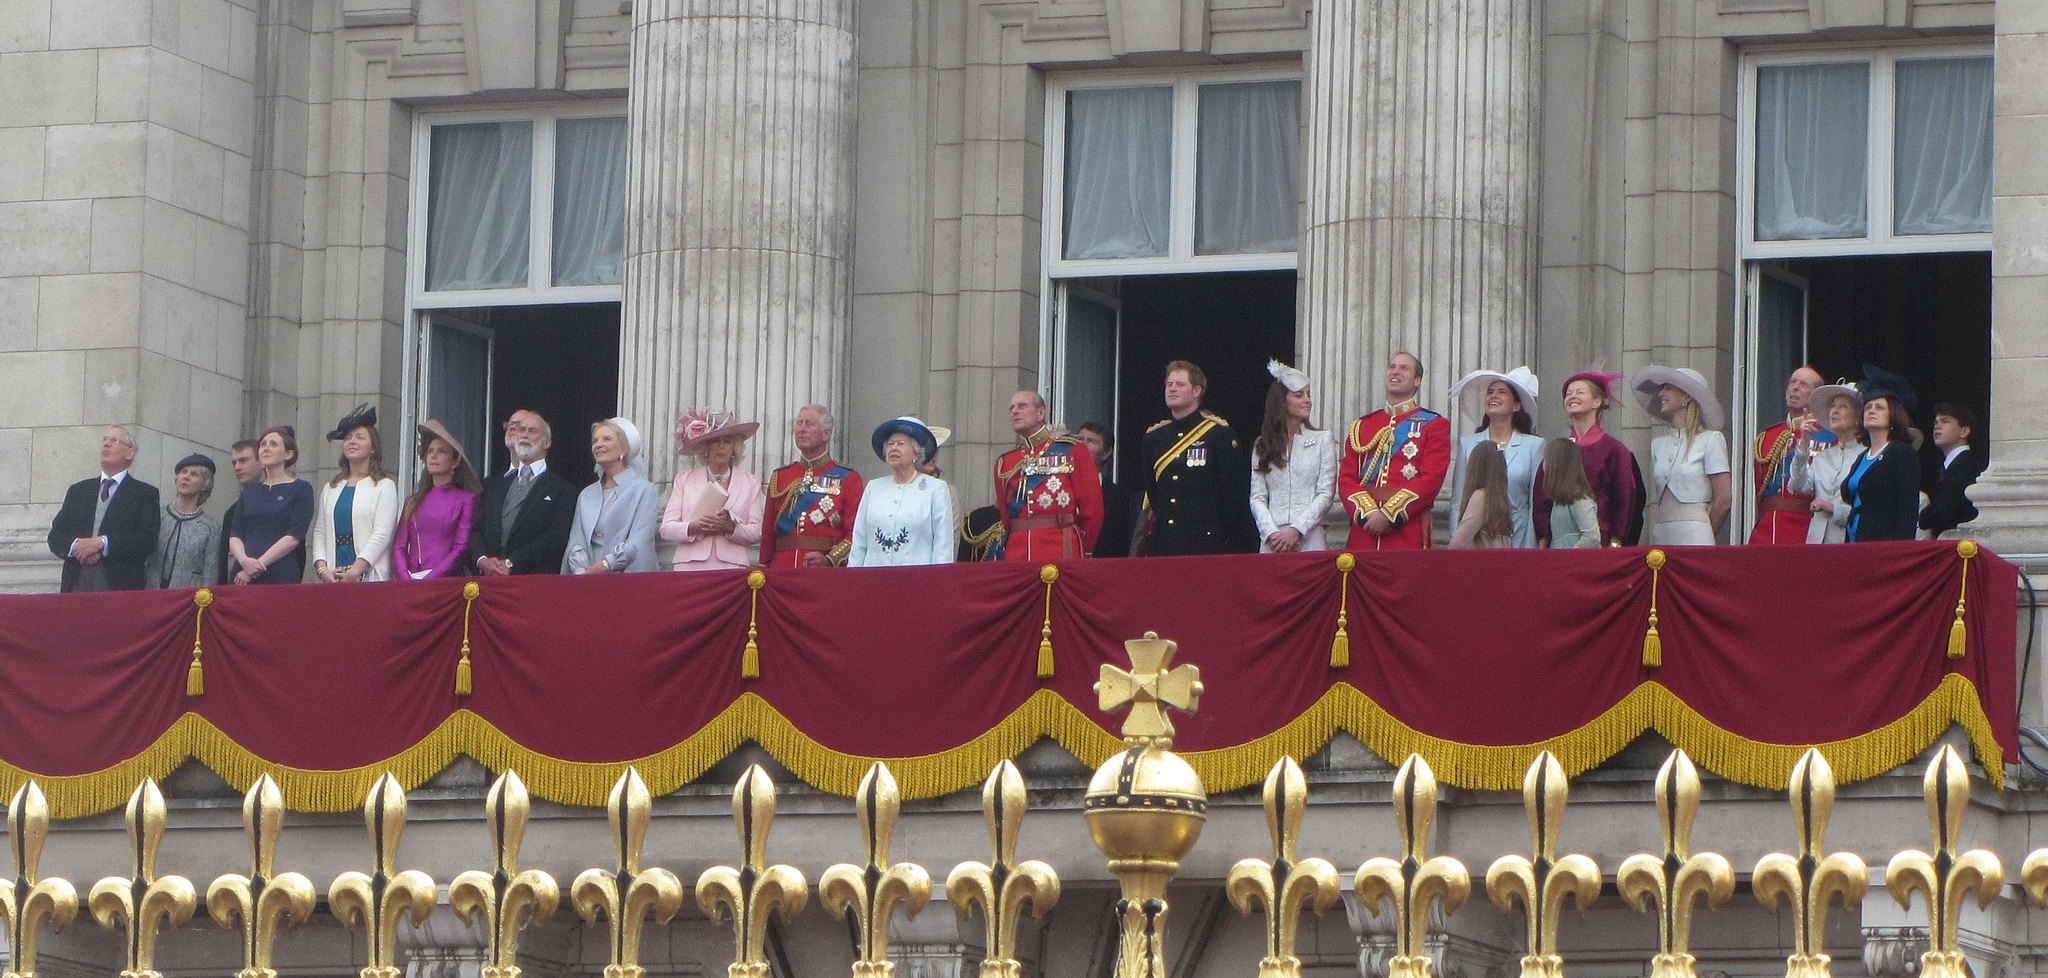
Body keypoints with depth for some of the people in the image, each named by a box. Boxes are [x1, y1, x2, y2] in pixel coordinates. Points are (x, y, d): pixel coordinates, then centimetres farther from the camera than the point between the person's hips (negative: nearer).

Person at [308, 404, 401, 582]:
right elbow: (319, 533, 15)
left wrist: (355, 572, -14)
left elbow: (382, 534, -6)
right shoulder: (330, 488, 20)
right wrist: (322, 569, -2)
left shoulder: (384, 486, 4)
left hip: (369, 575, -4)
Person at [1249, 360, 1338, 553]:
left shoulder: (1323, 440, 7)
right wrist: (1272, 534, -11)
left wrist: (1297, 530, -11)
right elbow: (1257, 497, 6)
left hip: (1310, 540, -1)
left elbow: (1326, 494, 0)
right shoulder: (1262, 446, 12)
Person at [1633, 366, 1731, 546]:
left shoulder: (1710, 439, 1)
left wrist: (1705, 540, 4)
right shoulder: (1657, 444, 16)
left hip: (1694, 537, -5)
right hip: (1661, 536, 5)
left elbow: (1723, 501, -2)